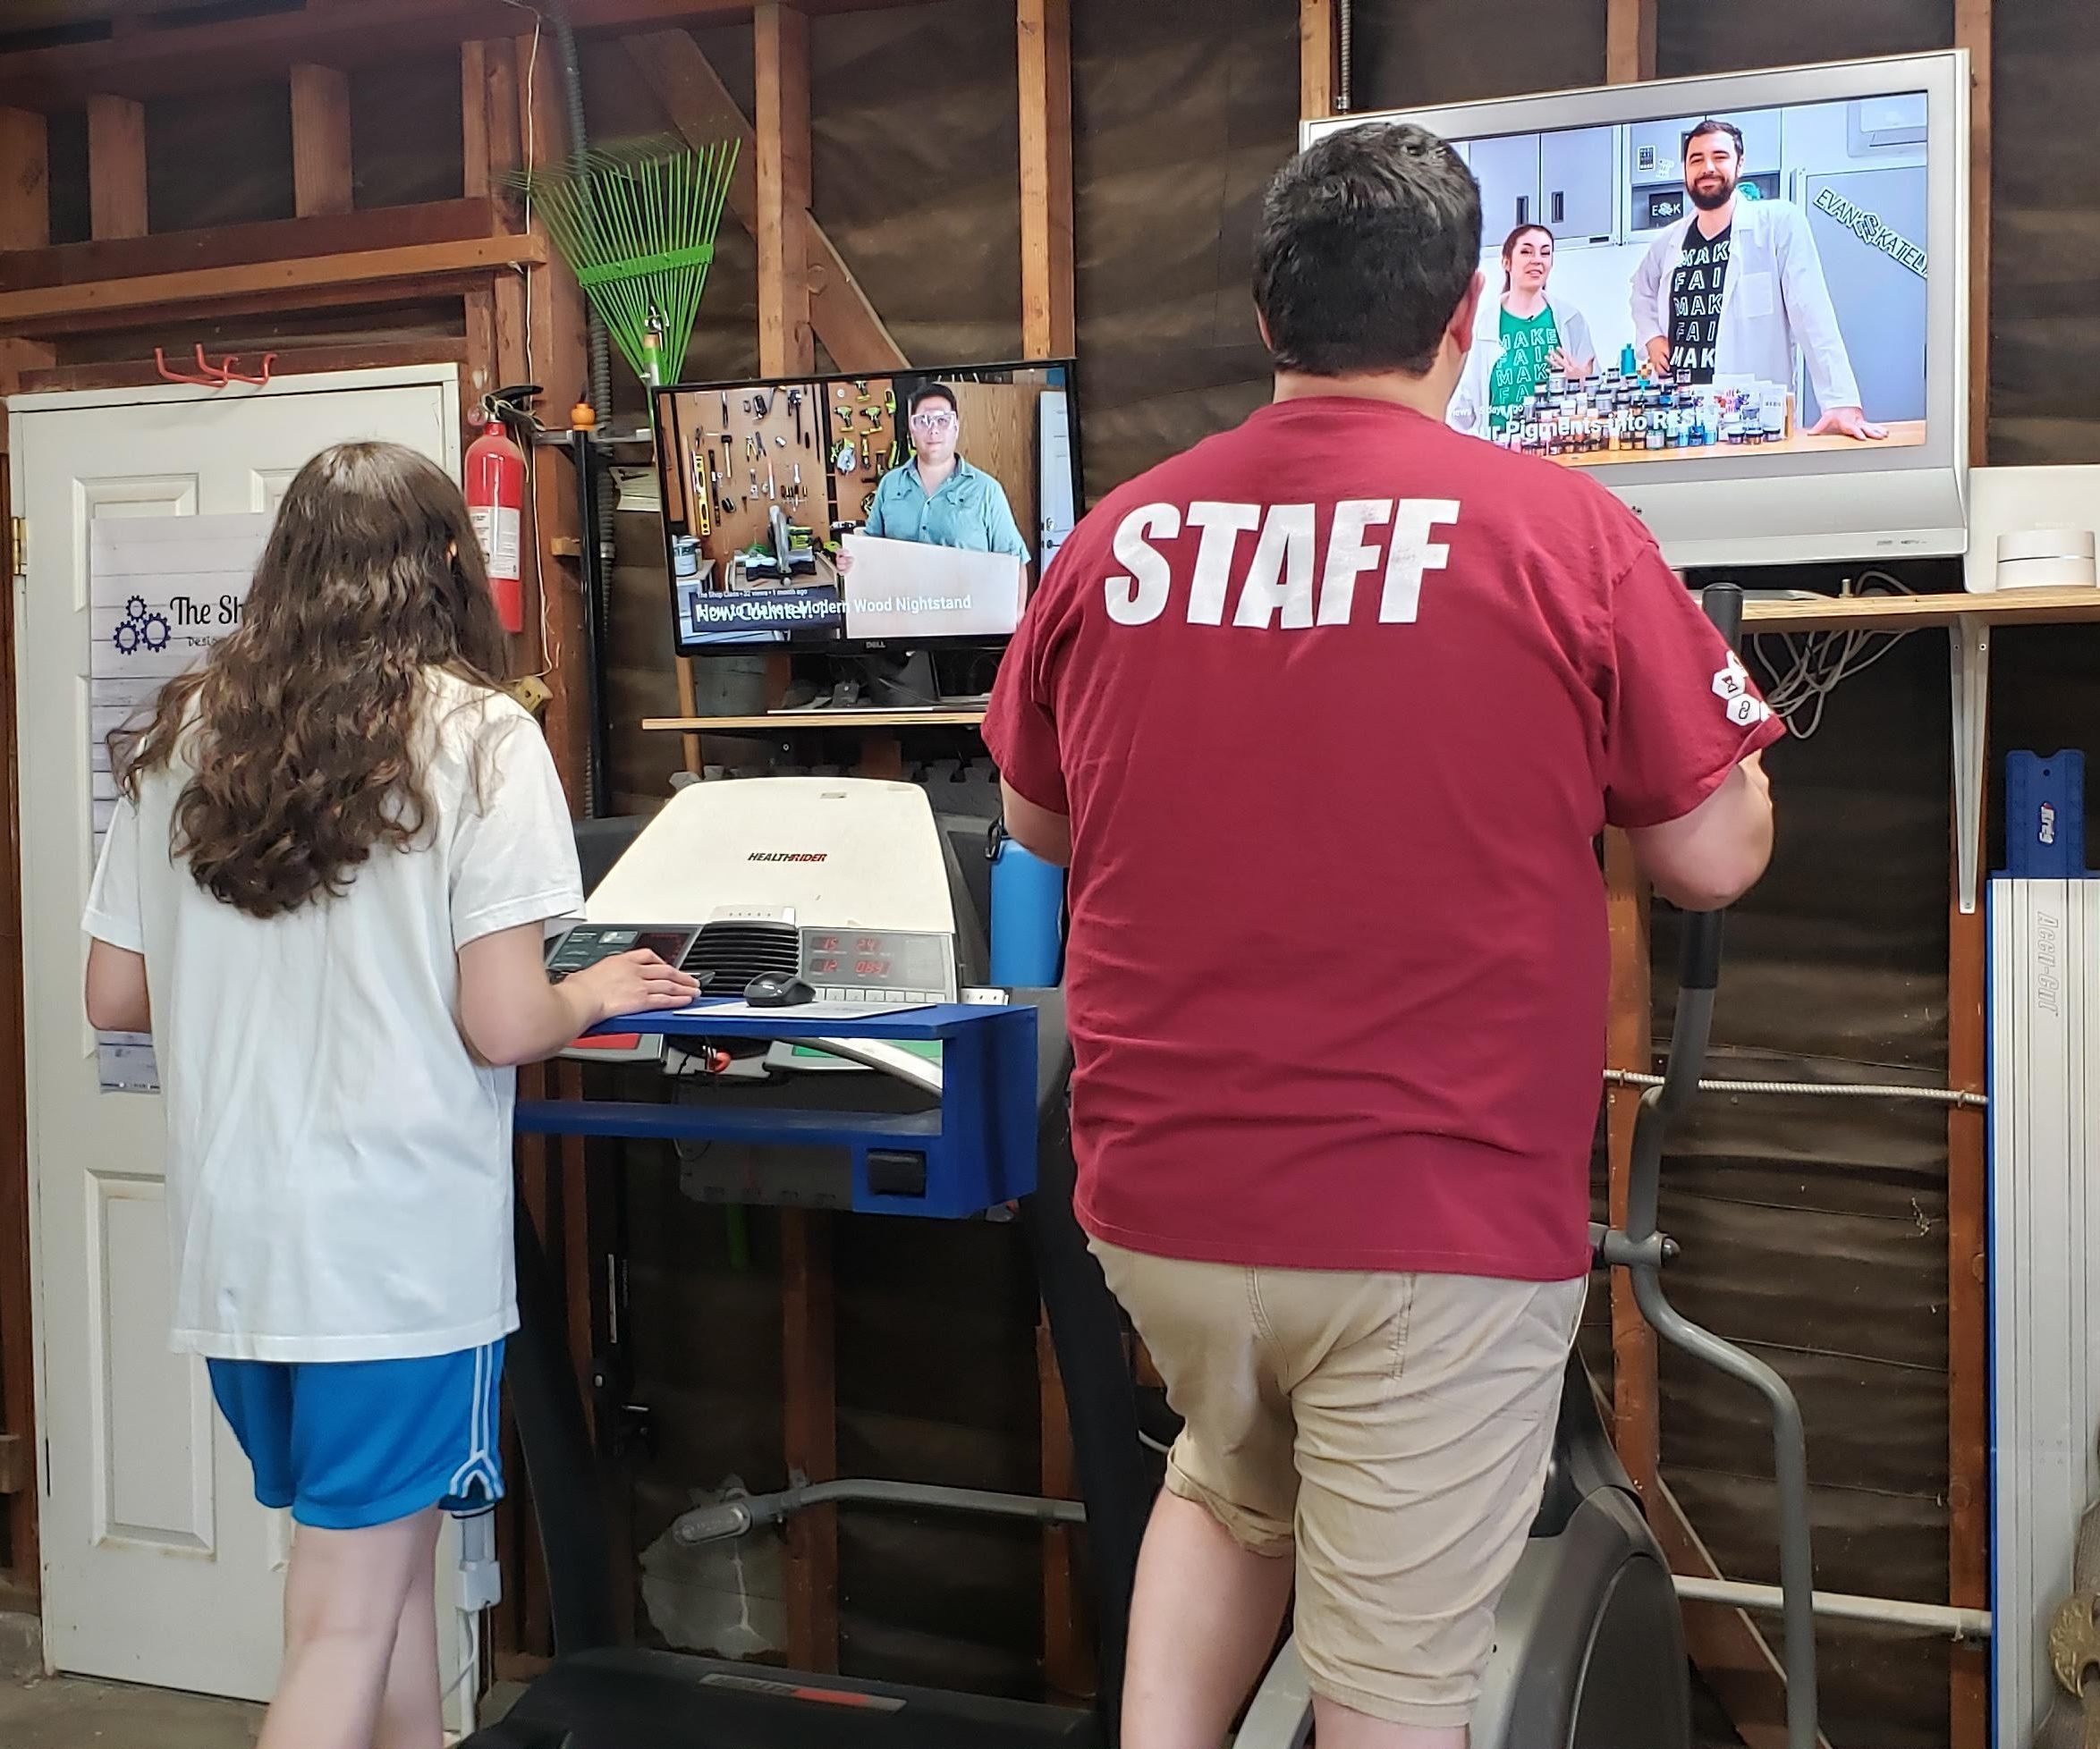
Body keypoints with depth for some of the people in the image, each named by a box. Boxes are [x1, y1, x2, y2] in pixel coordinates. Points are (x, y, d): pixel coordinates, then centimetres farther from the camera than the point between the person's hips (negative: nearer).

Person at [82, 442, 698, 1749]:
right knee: (346, 1617, 4)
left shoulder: (176, 741, 5)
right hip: (402, 1249, -5)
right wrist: (594, 994, 5)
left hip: (232, 1239, 6)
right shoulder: (479, 737, -10)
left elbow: (114, 997, 9)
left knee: (389, 1546, 23)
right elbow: (501, 1025, -15)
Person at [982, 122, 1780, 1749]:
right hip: (1437, 1219, -3)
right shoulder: (1562, 529, -10)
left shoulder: (1117, 537, -1)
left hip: (1159, 1194, 4)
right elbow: (1716, 859, -5)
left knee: (1230, 1497, 31)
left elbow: (1039, 821, 13)